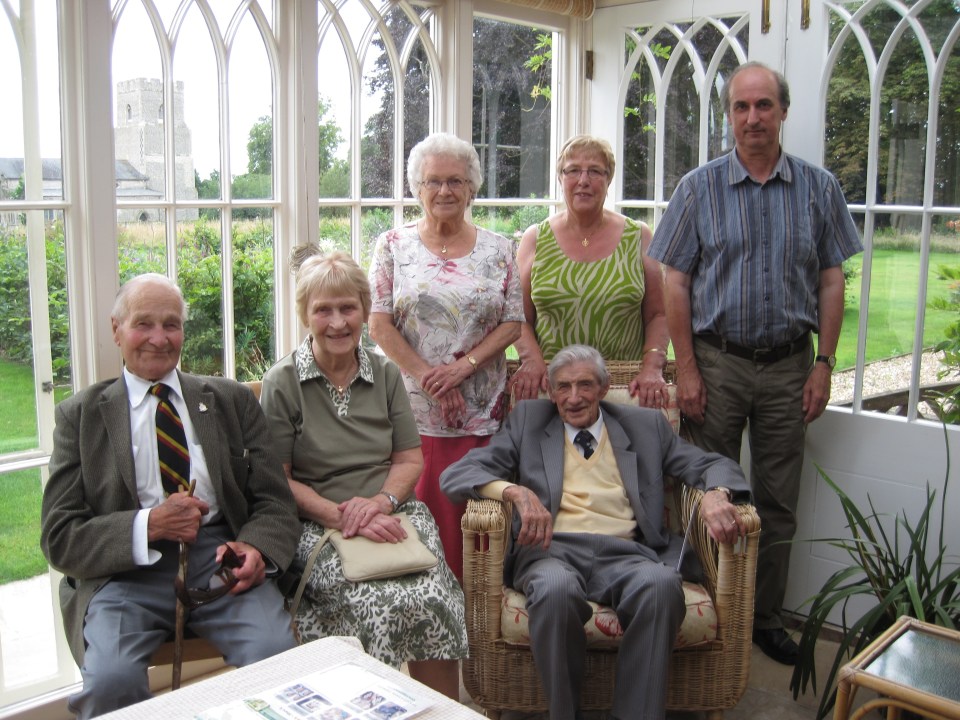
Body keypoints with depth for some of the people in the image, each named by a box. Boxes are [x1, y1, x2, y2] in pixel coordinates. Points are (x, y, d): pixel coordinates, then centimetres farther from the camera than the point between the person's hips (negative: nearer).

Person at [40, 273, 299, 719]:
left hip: (220, 555, 1)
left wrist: (255, 547, -13)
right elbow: (59, 539, 4)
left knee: (276, 656, -27)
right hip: (127, 568, 0)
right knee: (109, 680, -29)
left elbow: (274, 501, 11)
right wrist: (148, 525, -14)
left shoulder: (232, 400, 15)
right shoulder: (81, 415, 12)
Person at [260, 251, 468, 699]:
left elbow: (411, 460, 11)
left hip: (392, 515, 3)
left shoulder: (386, 375, 12)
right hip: (319, 526, -3)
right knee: (379, 603, -31)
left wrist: (379, 501, -9)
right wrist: (343, 517, -14)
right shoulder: (282, 384, 1)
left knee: (433, 599, -27)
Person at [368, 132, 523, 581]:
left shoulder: (498, 249, 9)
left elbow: (513, 323, 3)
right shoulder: (393, 246, 5)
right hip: (414, 409, -1)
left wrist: (463, 366, -10)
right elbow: (380, 325, -1)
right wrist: (429, 378, -9)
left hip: (482, 411, 1)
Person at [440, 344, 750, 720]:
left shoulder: (646, 425, 21)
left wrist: (716, 494, -6)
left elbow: (712, 464, 20)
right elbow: (456, 474, 7)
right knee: (556, 587, -36)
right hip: (550, 549, -1)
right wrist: (516, 491, -14)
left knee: (662, 583, -34)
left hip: (623, 554, 1)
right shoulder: (527, 420, 17)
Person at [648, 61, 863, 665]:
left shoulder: (819, 188, 4)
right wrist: (686, 369, -8)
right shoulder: (700, 187, 0)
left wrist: (824, 364, -1)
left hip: (789, 365, 2)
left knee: (778, 504, 10)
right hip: (718, 362, -1)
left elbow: (832, 281, 6)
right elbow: (676, 283, -2)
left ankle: (767, 618, 25)